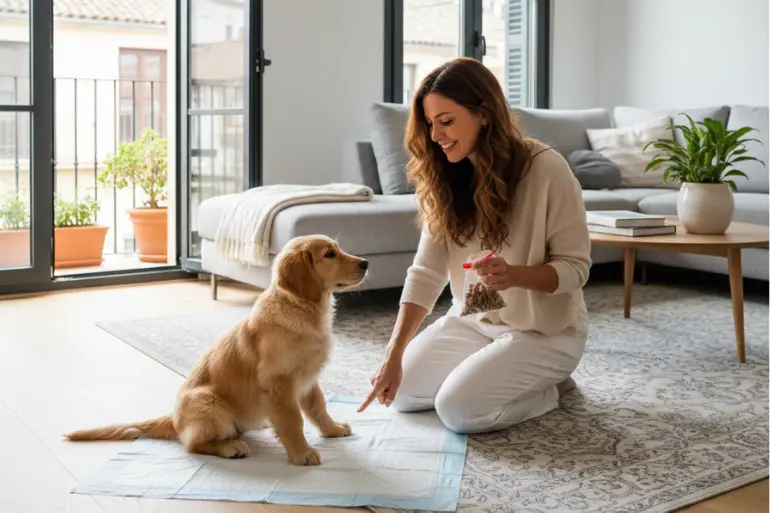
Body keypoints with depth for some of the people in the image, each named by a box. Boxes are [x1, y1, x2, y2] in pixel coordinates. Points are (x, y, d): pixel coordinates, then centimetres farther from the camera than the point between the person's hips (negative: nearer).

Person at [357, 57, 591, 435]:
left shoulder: (546, 169, -22)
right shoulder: (445, 179, -4)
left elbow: (575, 266, -16)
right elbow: (426, 271, -10)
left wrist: (515, 276, -37)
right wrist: (393, 355, -19)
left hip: (544, 329, -6)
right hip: (474, 320, 6)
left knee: (458, 409, -21)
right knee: (401, 391, -1)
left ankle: (548, 384, 6)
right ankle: (517, 379, 16)